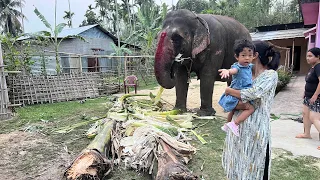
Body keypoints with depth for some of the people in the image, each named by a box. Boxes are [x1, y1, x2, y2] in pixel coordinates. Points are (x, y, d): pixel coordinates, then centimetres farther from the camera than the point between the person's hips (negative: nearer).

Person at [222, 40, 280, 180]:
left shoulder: (270, 75, -11)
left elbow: (252, 95, -22)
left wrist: (229, 91, -10)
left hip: (256, 125, -6)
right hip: (239, 122, 6)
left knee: (253, 162, 8)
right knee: (239, 159, 17)